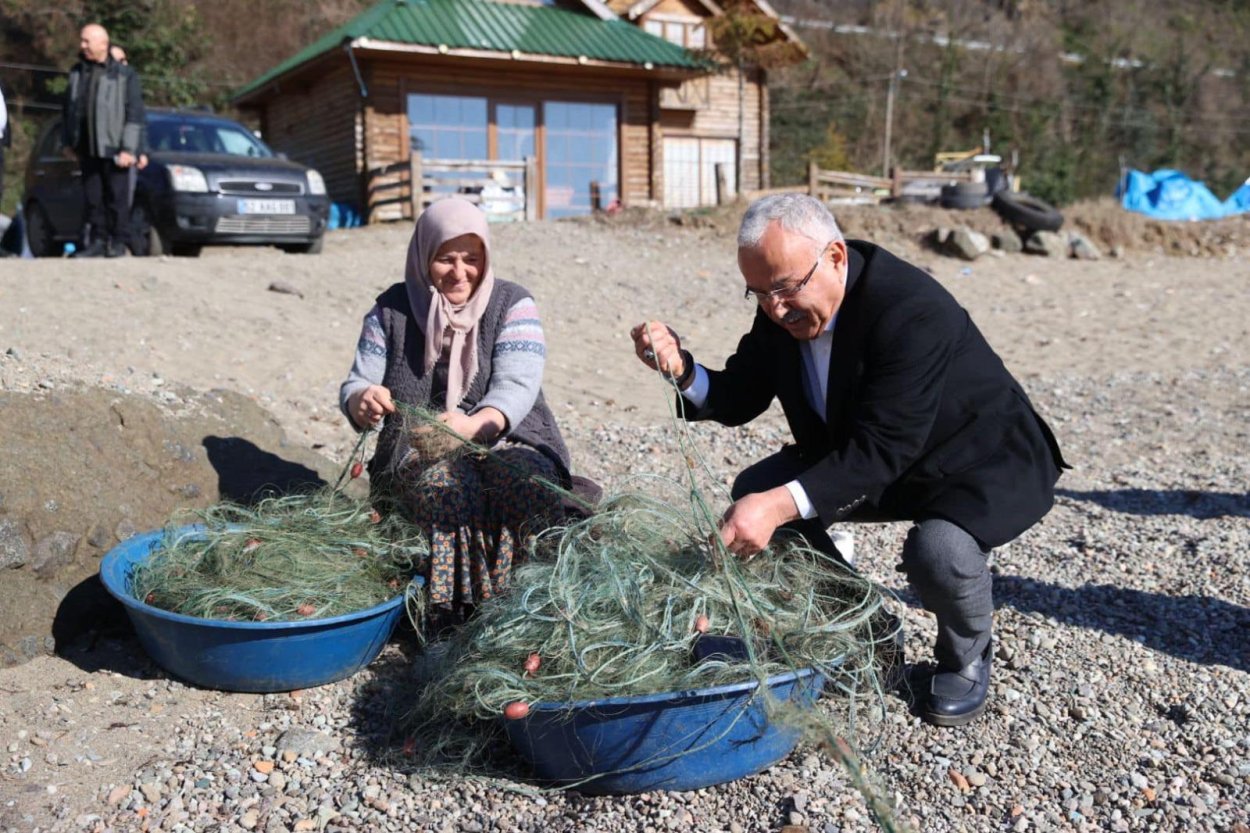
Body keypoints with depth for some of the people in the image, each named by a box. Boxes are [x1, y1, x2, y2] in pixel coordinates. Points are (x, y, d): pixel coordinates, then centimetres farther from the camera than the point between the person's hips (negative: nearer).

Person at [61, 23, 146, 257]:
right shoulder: (77, 72, 14)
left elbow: (135, 115, -7)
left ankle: (118, 241, 5)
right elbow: (68, 109, 21)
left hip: (113, 148, -5)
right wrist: (68, 141, 17)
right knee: (92, 196, 7)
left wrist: (129, 149, -13)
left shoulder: (124, 75, -3)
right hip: (87, 149, 5)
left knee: (117, 196, -2)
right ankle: (96, 239, 13)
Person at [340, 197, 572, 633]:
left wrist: (471, 425, -36)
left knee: (522, 484, -35)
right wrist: (362, 401, -24)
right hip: (416, 453, 1)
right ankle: (449, 620, -32)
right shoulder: (392, 309, 8)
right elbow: (355, 386, 4)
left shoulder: (512, 304, 2)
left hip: (507, 445, 0)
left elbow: (516, 387, -13)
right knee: (445, 483, -35)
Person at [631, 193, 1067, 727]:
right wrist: (682, 370, -25)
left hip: (981, 463, -7)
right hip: (866, 455, 7)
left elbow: (882, 448, -38)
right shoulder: (782, 308, -11)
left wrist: (783, 504, -50)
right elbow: (739, 399, -4)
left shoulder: (913, 312, -33)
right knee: (755, 494, -7)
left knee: (937, 550, -35)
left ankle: (966, 656, 1)